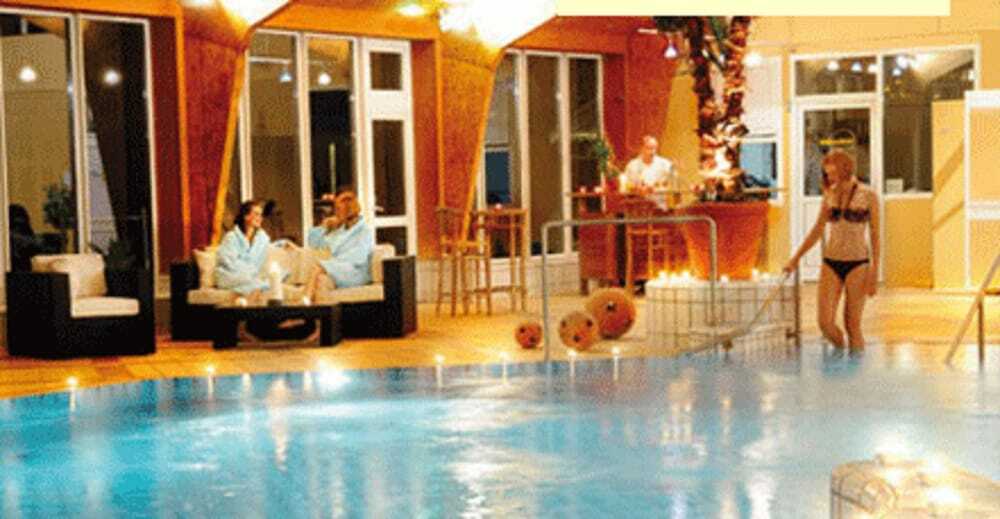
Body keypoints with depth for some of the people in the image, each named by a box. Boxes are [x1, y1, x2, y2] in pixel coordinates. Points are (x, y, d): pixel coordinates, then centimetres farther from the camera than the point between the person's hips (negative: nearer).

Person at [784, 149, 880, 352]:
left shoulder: (868, 196, -3)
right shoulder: (829, 195, 8)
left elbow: (874, 235, -2)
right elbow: (818, 230, 14)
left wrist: (874, 272, -6)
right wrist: (795, 258, 12)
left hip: (857, 262, -3)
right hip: (831, 262, 3)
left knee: (852, 325, -1)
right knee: (825, 323, -4)